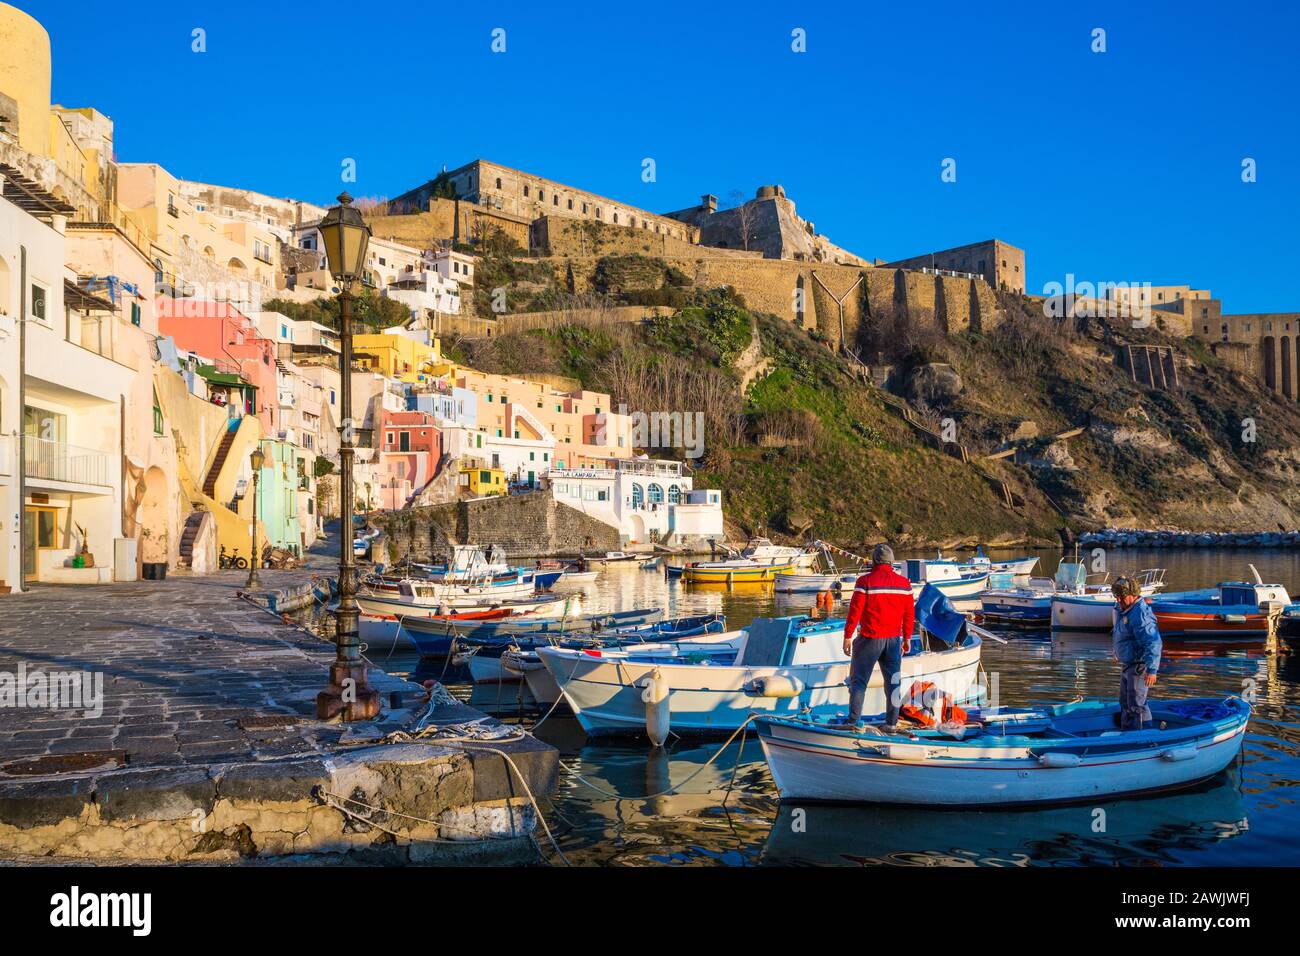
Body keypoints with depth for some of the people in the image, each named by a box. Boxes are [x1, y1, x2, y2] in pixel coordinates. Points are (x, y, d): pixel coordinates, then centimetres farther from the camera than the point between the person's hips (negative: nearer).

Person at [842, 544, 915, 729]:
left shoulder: (865, 581, -10)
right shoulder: (904, 583, 3)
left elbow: (855, 611, -11)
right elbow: (909, 614, 7)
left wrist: (848, 636, -5)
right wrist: (907, 637, 17)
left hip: (869, 639, -4)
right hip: (893, 639, 4)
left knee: (859, 680, 5)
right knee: (893, 682, 11)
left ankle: (853, 722, 2)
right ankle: (891, 723, 13)